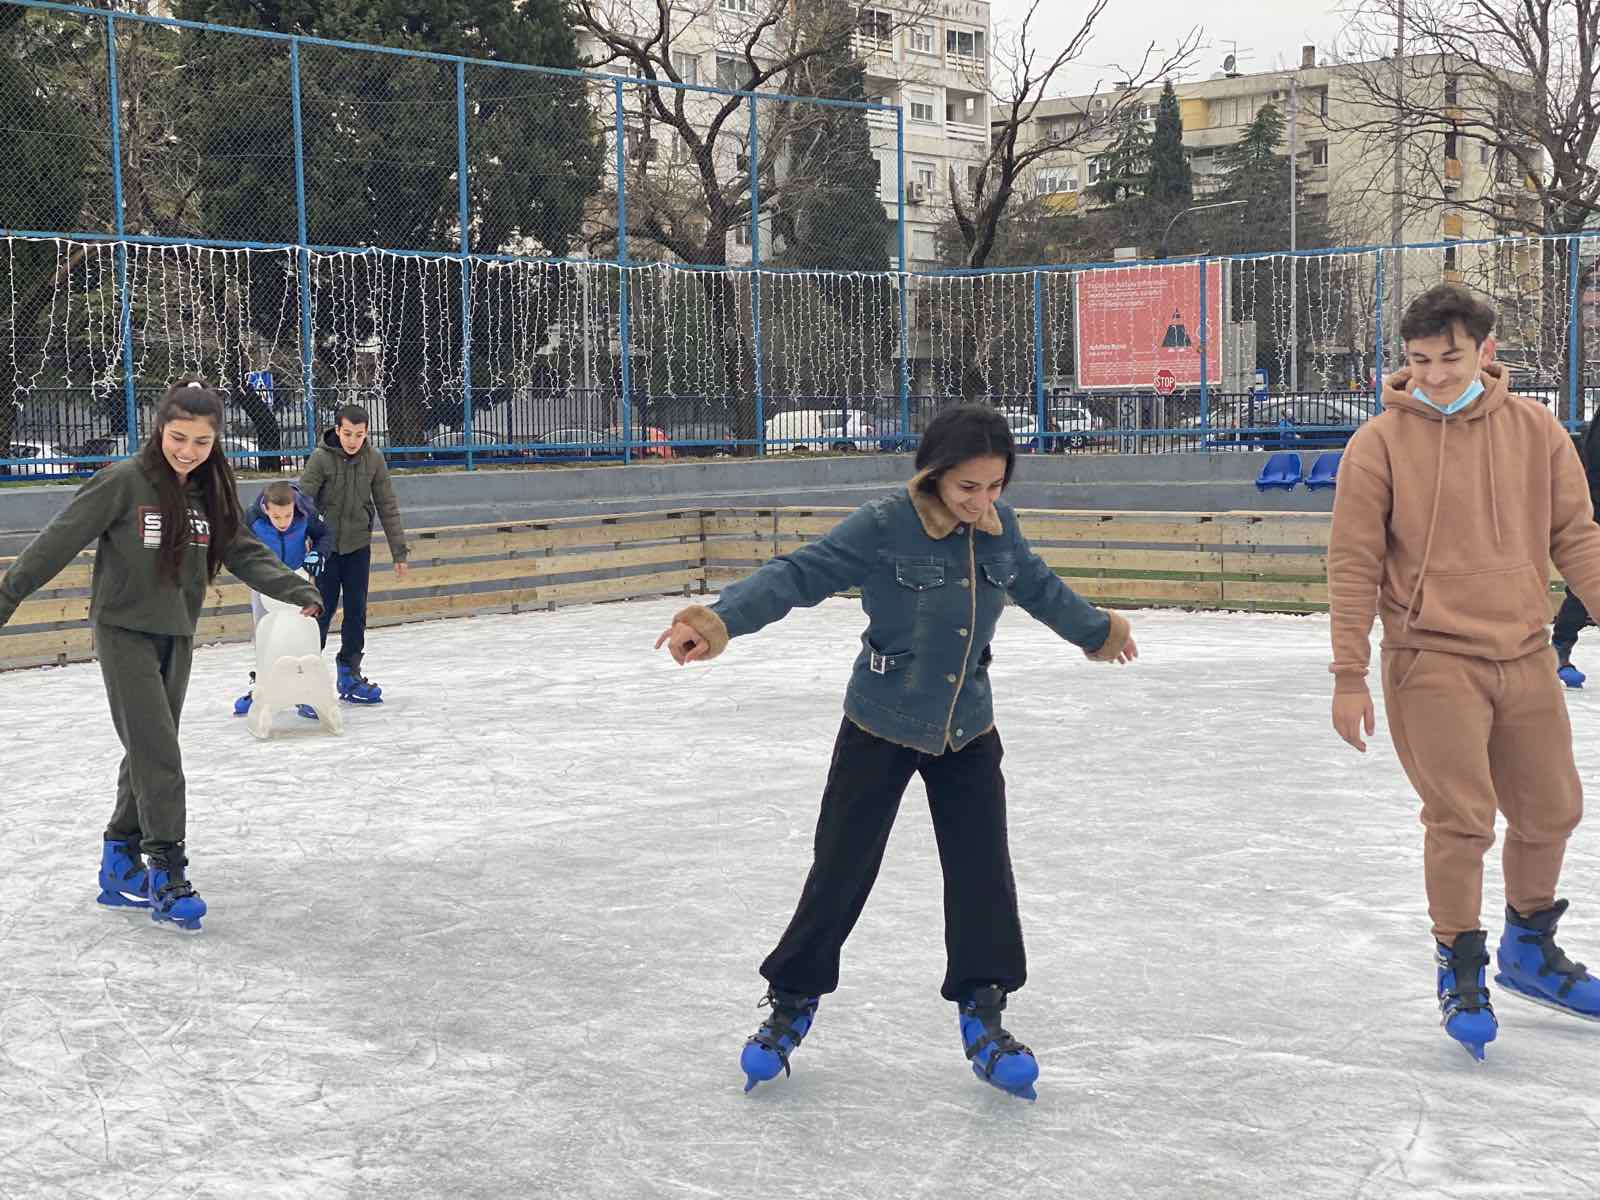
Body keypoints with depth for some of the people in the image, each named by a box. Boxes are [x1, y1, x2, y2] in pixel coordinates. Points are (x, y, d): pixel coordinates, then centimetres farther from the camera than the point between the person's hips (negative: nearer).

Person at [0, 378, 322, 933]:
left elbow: (245, 552, 2)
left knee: (148, 752, 12)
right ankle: (167, 879, -7)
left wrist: (297, 591, -13)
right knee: (159, 755, -11)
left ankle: (121, 866, 25)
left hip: (176, 636, 6)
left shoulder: (211, 492, 2)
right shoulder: (123, 482, -15)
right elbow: (58, 542, -13)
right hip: (124, 632, -6)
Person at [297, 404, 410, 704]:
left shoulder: (374, 459, -5)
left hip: (358, 546, 3)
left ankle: (350, 674, 18)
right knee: (322, 610, -4)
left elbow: (387, 507, 1)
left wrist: (399, 551, 0)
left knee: (356, 612, 7)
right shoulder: (321, 458, -14)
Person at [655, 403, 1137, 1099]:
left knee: (982, 871, 3)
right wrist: (721, 620, -46)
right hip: (881, 727, -4)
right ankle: (792, 1003, 23)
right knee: (842, 868, 3)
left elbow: (1039, 587, 17)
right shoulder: (883, 527, -19)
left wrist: (1097, 632, 34)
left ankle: (982, 1019, 19)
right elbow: (800, 574, -28)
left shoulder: (999, 527, -3)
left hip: (967, 730, 4)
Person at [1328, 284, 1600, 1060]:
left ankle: (1528, 949, 37)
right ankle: (1460, 971, 14)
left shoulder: (1536, 431, 3)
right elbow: (1354, 566, -5)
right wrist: (1349, 678, -6)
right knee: (1461, 820, -6)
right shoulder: (1380, 444, -7)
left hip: (1525, 657, 4)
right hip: (1433, 660, -4)